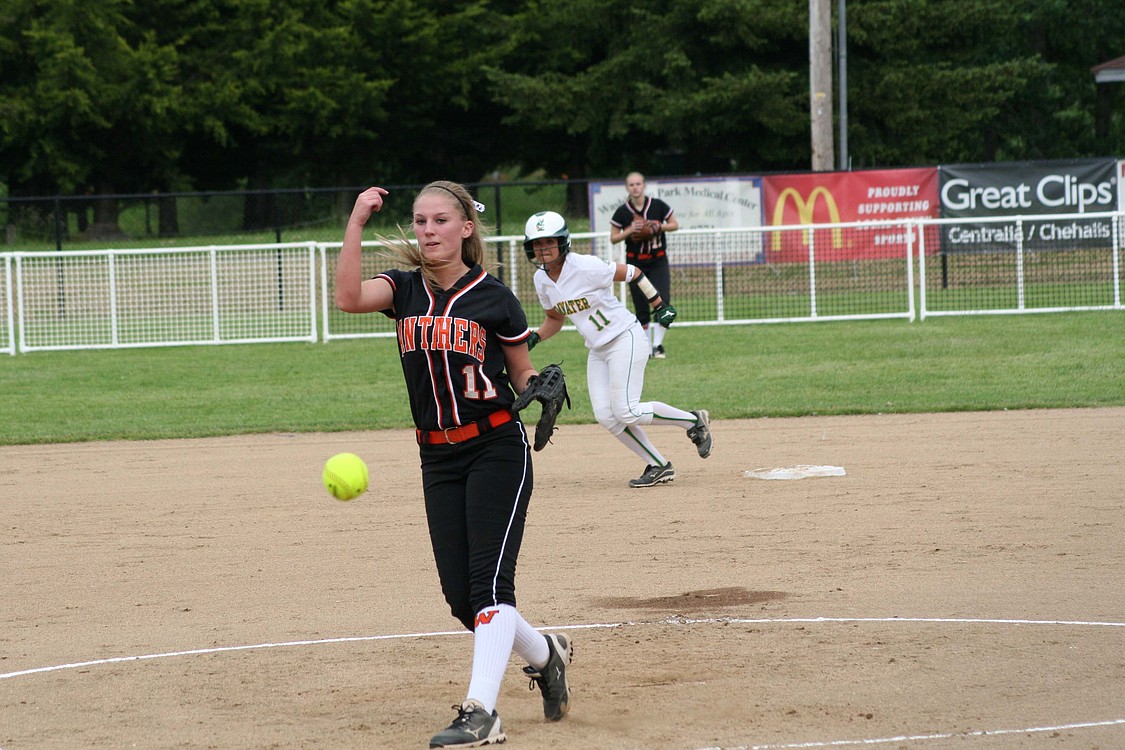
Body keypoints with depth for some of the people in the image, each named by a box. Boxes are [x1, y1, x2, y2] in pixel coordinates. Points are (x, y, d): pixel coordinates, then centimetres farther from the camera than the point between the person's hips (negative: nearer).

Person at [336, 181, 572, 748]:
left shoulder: (492, 297, -4)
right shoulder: (405, 290, 5)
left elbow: (522, 373, 5)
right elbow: (349, 298, -16)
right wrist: (356, 223, -21)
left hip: (498, 450, -5)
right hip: (438, 459, 5)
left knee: (489, 580, -13)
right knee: (460, 595, 5)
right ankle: (544, 654, 30)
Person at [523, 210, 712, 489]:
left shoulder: (585, 267, -21)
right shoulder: (542, 280, 2)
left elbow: (631, 273, -11)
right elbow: (554, 318, 17)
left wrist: (660, 306, -7)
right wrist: (534, 337, -1)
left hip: (625, 338, -8)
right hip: (597, 350, 8)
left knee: (625, 412, -15)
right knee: (605, 415, -4)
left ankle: (694, 421, 5)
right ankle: (658, 466, 7)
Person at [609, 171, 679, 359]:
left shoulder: (657, 206, -4)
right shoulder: (622, 212, -4)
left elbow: (675, 224, 6)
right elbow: (613, 238, 1)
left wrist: (660, 227, -13)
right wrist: (630, 230, -16)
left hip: (658, 261, 0)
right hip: (636, 264, 0)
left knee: (663, 301, -14)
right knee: (641, 308, 3)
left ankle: (658, 345, -4)